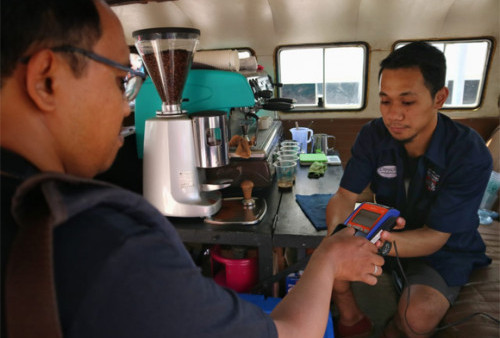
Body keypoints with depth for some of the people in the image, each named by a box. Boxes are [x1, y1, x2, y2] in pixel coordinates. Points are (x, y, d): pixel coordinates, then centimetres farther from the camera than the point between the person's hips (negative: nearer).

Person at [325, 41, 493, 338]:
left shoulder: (471, 156, -27)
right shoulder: (374, 135, -16)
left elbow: (435, 237, -27)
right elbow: (345, 196, -18)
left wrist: (385, 243, -49)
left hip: (444, 250, -3)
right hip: (388, 232, 3)